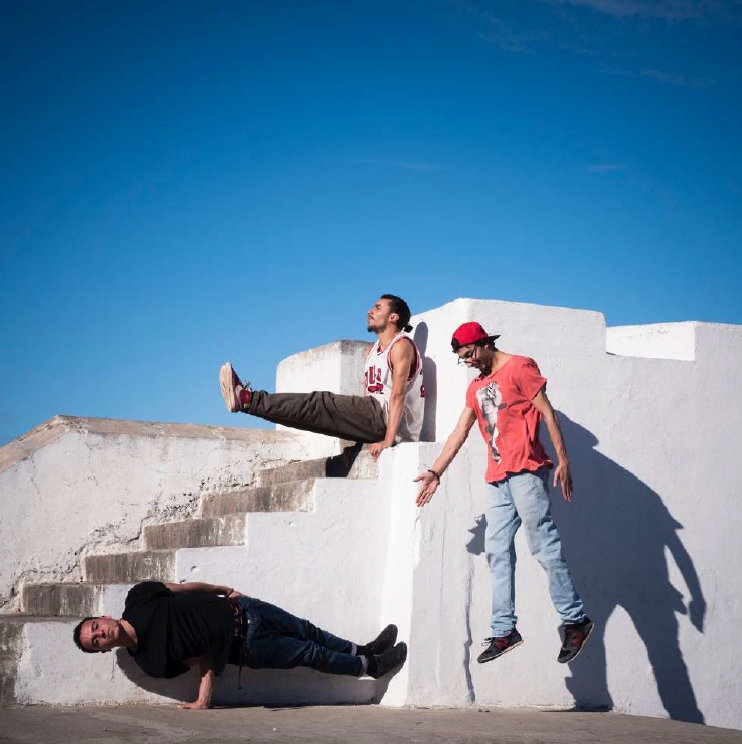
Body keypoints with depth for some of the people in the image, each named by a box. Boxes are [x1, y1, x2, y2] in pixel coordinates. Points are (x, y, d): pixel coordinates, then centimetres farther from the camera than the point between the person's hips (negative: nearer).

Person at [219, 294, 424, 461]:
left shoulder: (401, 345, -6)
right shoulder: (371, 350, 26)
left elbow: (398, 395, -18)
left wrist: (387, 441, -26)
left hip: (390, 419, -8)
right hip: (375, 419, 8)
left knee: (321, 403, -16)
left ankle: (248, 399, -21)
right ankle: (248, 399, -9)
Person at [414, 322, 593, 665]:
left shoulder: (519, 368, -1)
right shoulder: (476, 387, 21)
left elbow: (548, 414, -6)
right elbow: (459, 432, 22)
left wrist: (563, 461, -13)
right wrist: (435, 471, 16)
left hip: (525, 471, -8)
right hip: (497, 477, 8)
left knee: (544, 545, -8)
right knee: (497, 551, 2)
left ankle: (576, 620, 1)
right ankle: (504, 630, 3)